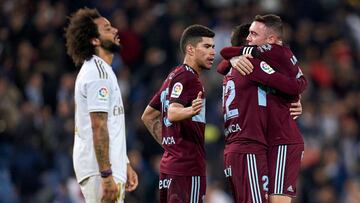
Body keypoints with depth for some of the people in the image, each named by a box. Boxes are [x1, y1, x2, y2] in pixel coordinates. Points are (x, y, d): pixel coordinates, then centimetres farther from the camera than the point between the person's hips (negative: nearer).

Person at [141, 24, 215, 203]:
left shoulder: (174, 76, 20)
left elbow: (148, 116, 26)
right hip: (188, 168, -10)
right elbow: (172, 113, -26)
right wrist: (190, 111, -45)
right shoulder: (187, 76, -10)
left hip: (169, 164, 10)